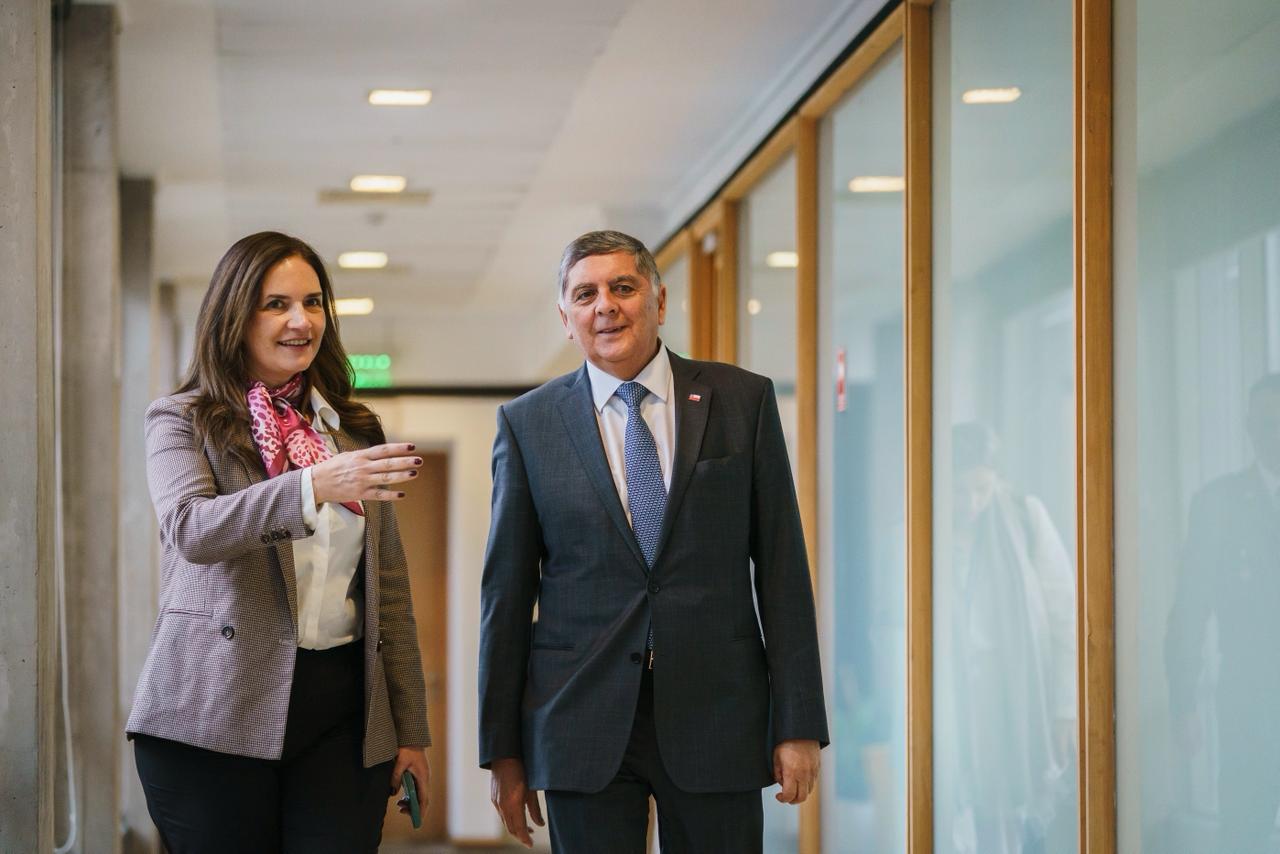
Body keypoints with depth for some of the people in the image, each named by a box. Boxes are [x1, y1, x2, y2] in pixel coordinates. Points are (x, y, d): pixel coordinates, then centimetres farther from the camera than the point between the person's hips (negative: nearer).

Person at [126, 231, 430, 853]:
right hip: (217, 715, -3)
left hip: (343, 715, 3)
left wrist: (411, 730, 10)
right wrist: (315, 486, -32)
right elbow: (190, 528, -17)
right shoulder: (182, 421, 4)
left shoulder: (356, 431, 16)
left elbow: (388, 587, 15)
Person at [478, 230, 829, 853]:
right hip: (584, 723, 0)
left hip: (716, 714, 0)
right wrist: (501, 749, 4)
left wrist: (797, 723, -3)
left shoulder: (743, 401, 4)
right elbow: (506, 591, 6)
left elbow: (781, 565, 2)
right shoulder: (528, 423, 5)